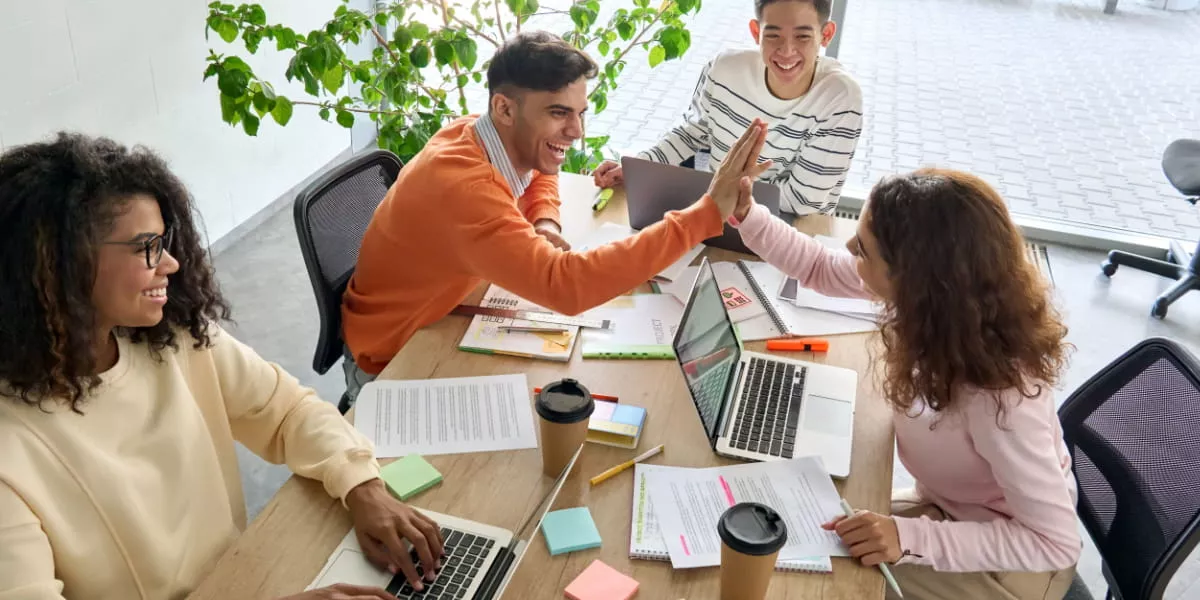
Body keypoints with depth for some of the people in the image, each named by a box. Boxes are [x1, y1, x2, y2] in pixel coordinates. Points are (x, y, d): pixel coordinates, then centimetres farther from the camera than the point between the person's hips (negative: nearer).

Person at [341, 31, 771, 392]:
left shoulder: (480, 134, -10)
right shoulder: (463, 186, -35)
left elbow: (540, 174, 14)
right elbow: (564, 286, -47)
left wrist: (545, 223, -10)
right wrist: (707, 212, -45)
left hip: (440, 322, 7)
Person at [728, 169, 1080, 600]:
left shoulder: (998, 396, -40)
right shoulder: (932, 293, -21)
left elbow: (1056, 543, -29)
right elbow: (821, 268, -2)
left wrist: (910, 537, -38)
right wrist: (745, 213, -14)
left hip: (1006, 563, -6)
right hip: (949, 506, 6)